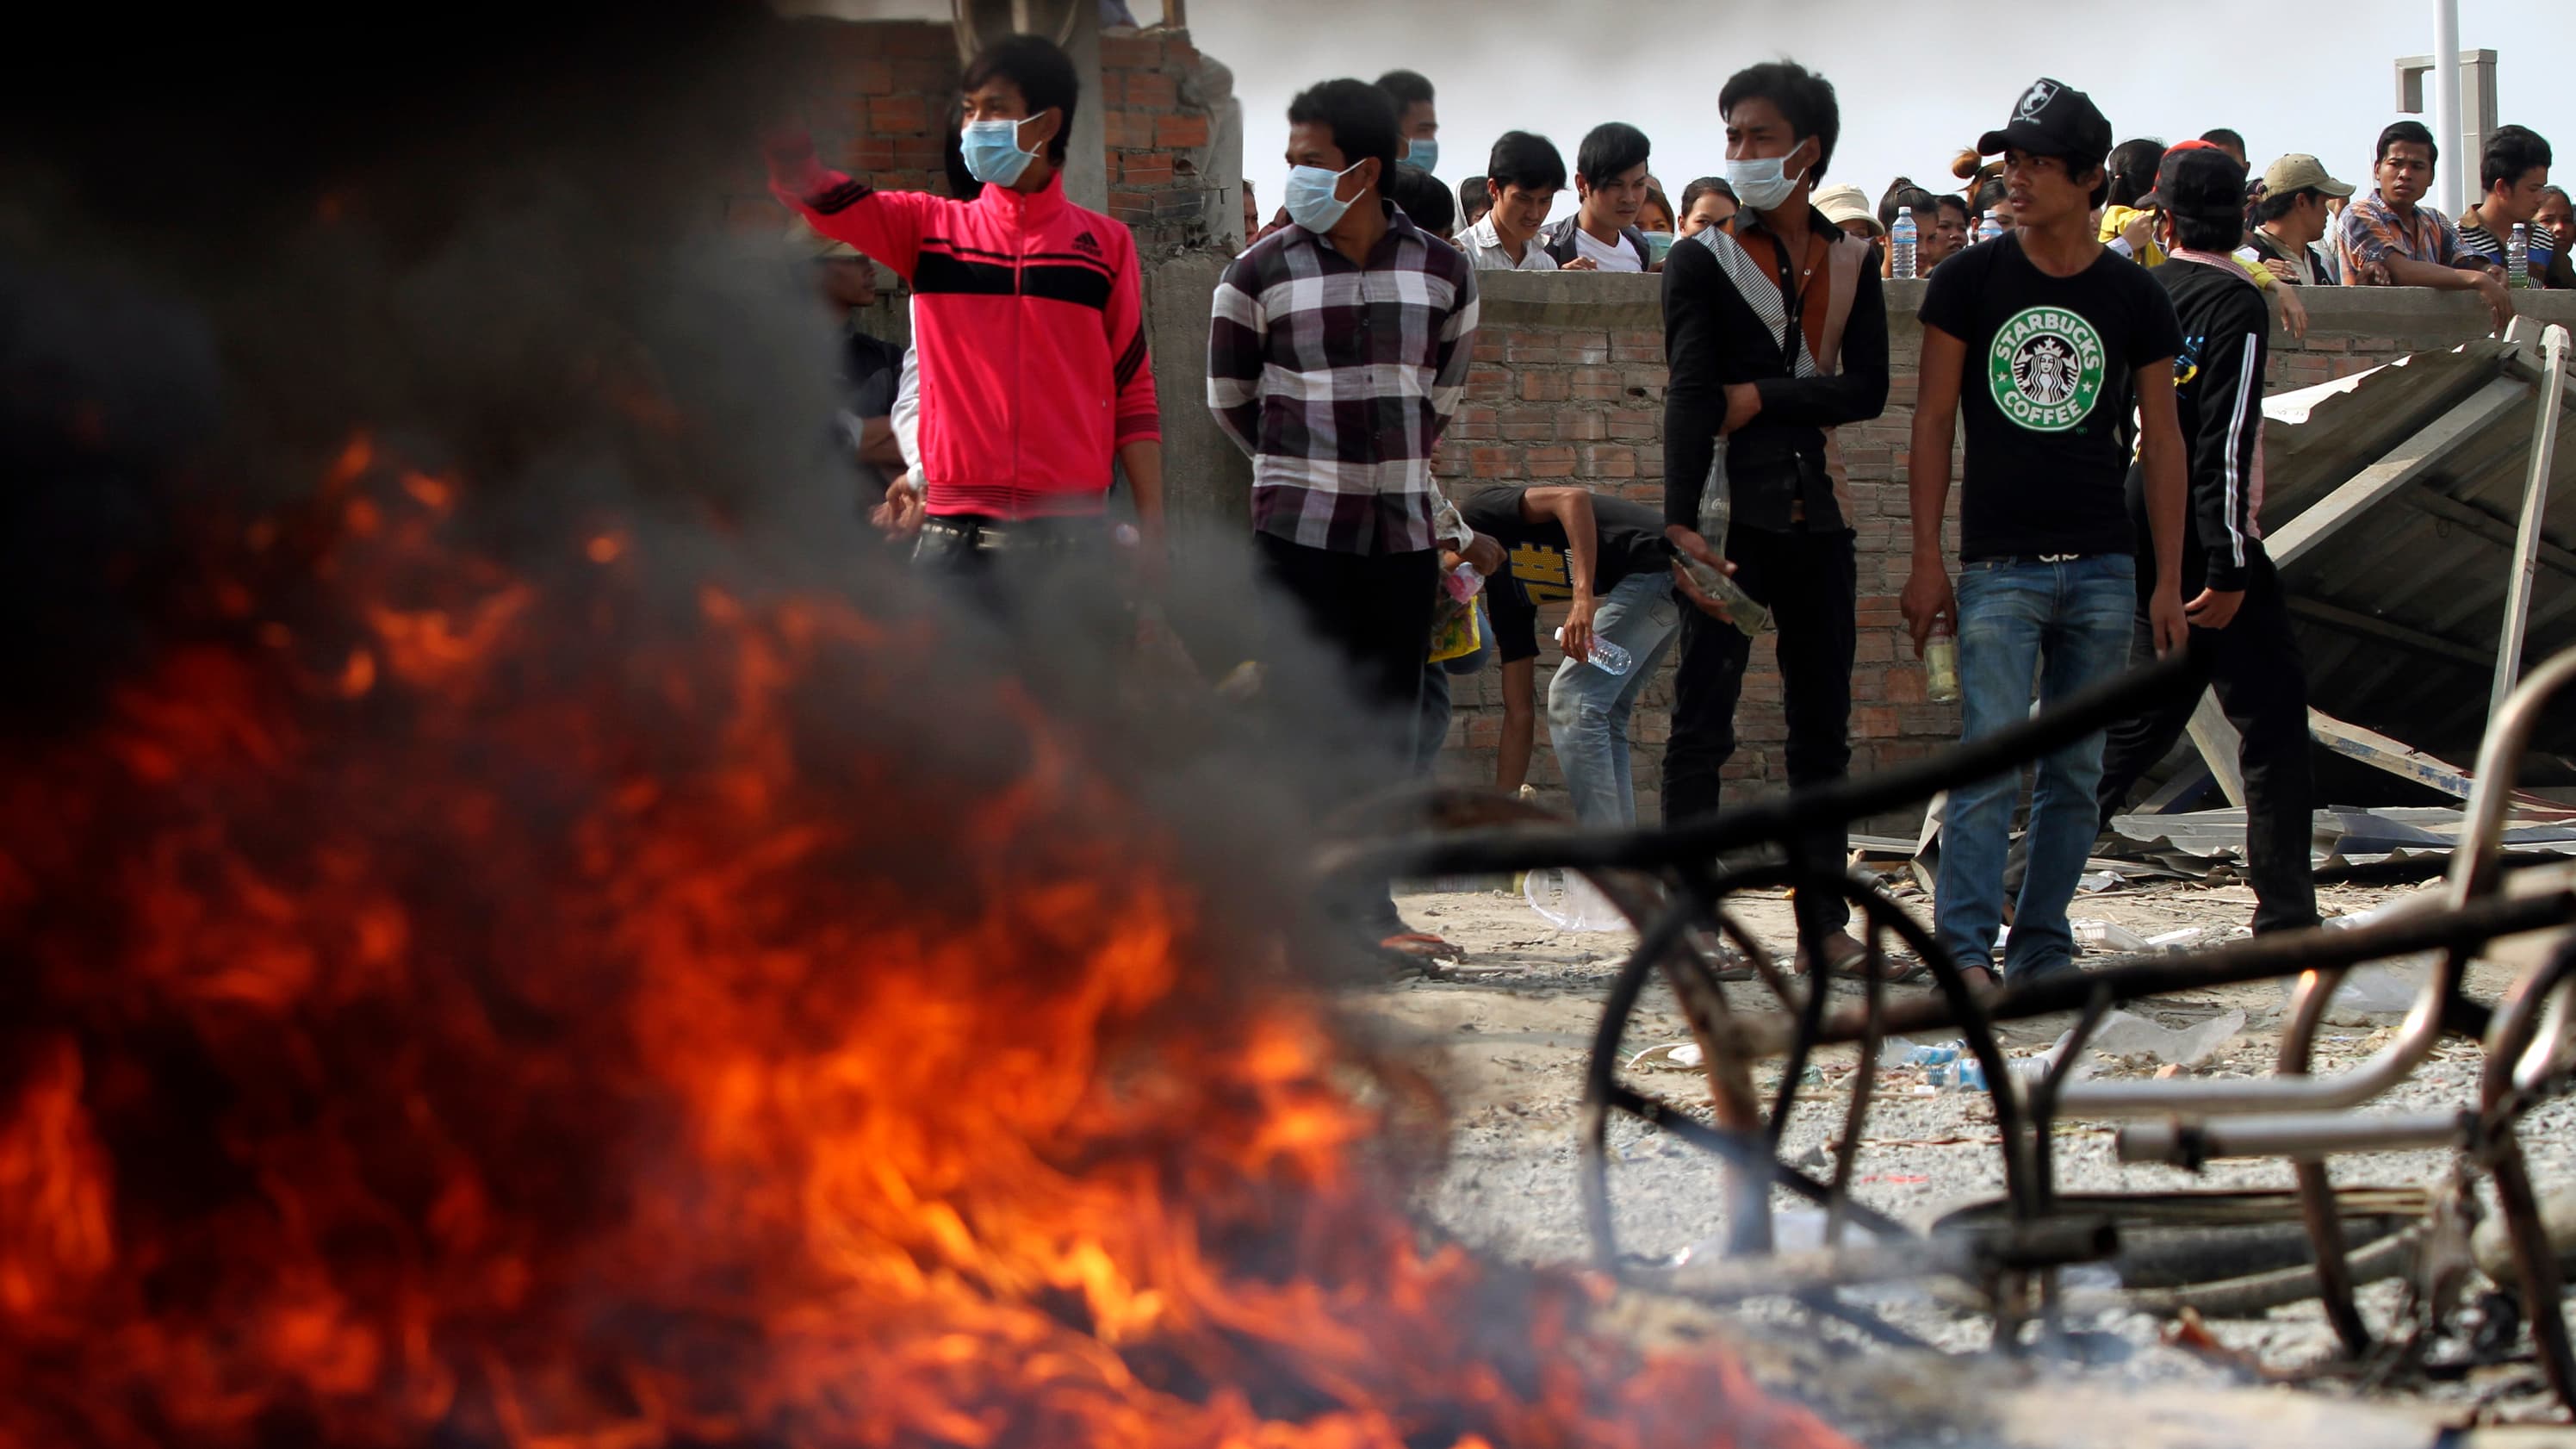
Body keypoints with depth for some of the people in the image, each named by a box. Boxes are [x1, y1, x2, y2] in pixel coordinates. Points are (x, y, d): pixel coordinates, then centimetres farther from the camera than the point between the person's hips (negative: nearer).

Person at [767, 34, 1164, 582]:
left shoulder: (1105, 243, 8)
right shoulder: (929, 227, 10)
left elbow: (1133, 397, 7)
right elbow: (806, 184, -3)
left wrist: (1153, 532, 0)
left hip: (1070, 534, 0)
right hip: (956, 534, 1)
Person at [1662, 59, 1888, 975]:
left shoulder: (1852, 264, 11)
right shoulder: (1702, 261, 1)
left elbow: (1866, 389, 0)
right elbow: (1688, 394, -11)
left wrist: (1761, 398, -13)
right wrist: (1679, 522, -22)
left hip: (1816, 512, 4)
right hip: (1730, 512, -4)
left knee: (1823, 725, 7)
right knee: (1702, 722, -8)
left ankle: (1824, 922, 11)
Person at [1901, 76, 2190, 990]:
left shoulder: (2134, 298, 5)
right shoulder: (1971, 281, 1)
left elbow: (2160, 441, 9)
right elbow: (1933, 422, 4)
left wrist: (2168, 580, 5)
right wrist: (1926, 560, -2)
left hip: (2103, 569, 2)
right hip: (1998, 565, -2)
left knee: (2076, 772, 5)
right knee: (1991, 762, -12)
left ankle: (2043, 948, 12)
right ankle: (1964, 951, -13)